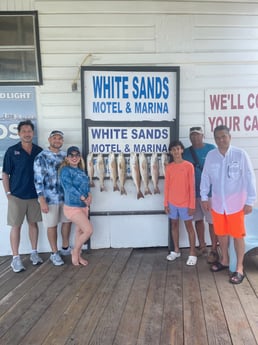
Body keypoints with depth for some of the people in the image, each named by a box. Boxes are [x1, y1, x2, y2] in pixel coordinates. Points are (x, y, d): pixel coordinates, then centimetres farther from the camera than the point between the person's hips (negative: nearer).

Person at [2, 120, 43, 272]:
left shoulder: (39, 151, 2)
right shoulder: (12, 151, -3)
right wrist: (8, 193, -7)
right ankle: (16, 258, 14)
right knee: (16, 226, 4)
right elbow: (5, 174, -1)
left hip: (35, 195, 2)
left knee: (33, 223, 12)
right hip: (17, 195, -2)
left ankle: (34, 253, 25)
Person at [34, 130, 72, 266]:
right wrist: (42, 200, -16)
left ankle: (65, 248, 36)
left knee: (67, 221, 15)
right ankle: (54, 253, 24)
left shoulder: (65, 156, 7)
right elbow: (38, 180, -11)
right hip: (50, 198, -5)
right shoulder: (41, 157, -8)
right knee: (52, 225, 6)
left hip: (66, 196, 5)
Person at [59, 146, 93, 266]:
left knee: (80, 231, 15)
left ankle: (78, 255, 30)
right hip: (72, 207, -7)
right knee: (88, 230, -11)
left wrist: (89, 195, -10)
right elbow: (69, 187, -24)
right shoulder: (65, 170, -13)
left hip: (83, 206, 7)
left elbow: (87, 185, 11)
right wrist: (83, 198, -26)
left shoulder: (81, 171, 10)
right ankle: (75, 252, 12)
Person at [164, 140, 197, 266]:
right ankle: (176, 250, 29)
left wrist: (192, 205, -11)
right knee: (174, 225, 14)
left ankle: (192, 253, 17)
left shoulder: (189, 166, -9)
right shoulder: (169, 167, 2)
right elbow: (166, 186, 4)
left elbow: (192, 187, -9)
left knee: (189, 227, 6)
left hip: (185, 203, -4)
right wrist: (166, 203, 3)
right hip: (172, 203, 4)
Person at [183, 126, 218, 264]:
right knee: (198, 219, 14)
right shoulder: (186, 152, 6)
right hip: (193, 192, 4)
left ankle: (214, 250, 14)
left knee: (212, 221, 2)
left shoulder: (211, 149, -5)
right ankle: (202, 246, 30)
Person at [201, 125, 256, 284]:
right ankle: (225, 260, 37)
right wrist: (204, 197, 6)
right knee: (221, 233, 16)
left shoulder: (240, 154, -12)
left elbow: (250, 178, -9)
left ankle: (239, 268, 21)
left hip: (236, 203, -4)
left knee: (238, 235, 6)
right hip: (217, 202, 4)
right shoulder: (211, 155, -2)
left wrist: (250, 201, -9)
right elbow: (205, 177, 6)